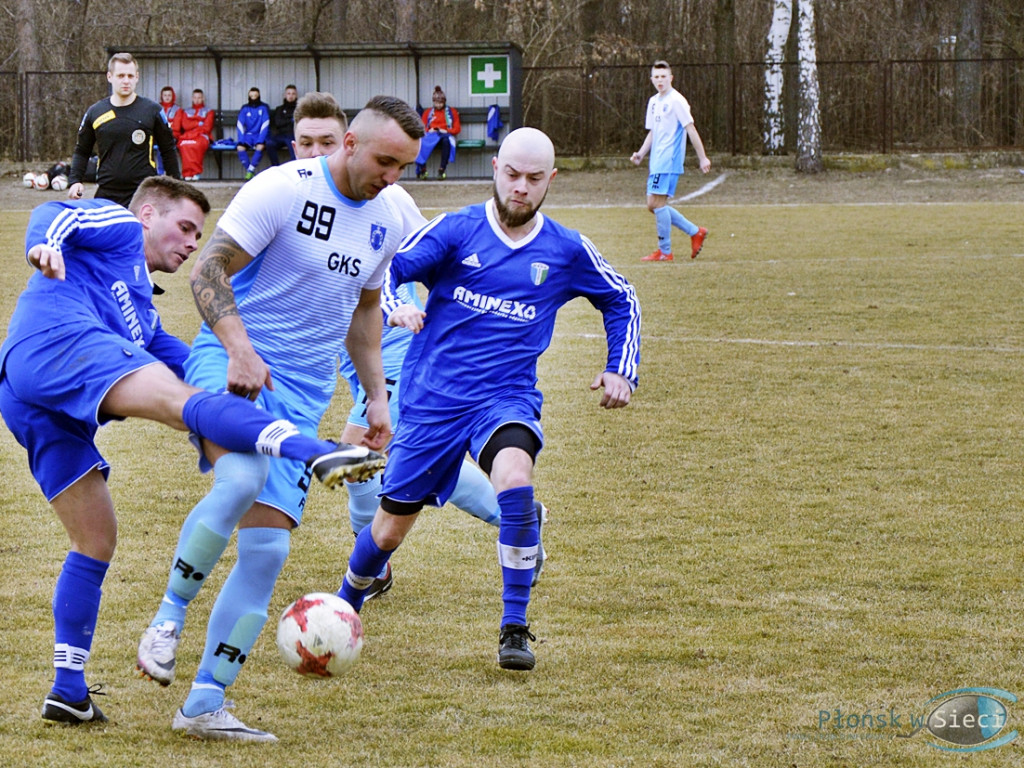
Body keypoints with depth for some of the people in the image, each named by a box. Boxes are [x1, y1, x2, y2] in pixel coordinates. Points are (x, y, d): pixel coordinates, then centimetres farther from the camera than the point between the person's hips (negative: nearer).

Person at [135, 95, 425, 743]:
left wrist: (377, 396, 19)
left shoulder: (386, 222, 10)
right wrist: (239, 347, -26)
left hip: (304, 397, 6)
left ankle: (204, 705, 3)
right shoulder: (282, 190, -12)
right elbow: (209, 269, -13)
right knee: (242, 478, -35)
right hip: (232, 365, -6)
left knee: (268, 548, -3)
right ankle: (170, 614, -14)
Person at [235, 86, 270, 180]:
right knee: (240, 148, -28)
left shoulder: (264, 108, 2)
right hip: (248, 134, 2)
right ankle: (250, 171, -23)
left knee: (260, 147, -35)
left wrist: (260, 140, -20)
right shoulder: (245, 108, 7)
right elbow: (240, 125, 0)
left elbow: (265, 125, -7)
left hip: (260, 135, -2)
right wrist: (241, 139, -15)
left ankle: (250, 170, -29)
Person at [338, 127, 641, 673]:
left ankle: (514, 629, -22)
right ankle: (344, 607, 40)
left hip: (507, 398, 0)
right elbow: (385, 270, -9)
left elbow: (621, 300, 20)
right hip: (433, 398, 0)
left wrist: (621, 370, 10)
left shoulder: (566, 251, 4)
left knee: (515, 479, -33)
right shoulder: (456, 231, -2)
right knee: (390, 528, 8)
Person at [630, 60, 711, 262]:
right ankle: (695, 232, 16)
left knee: (657, 203, -12)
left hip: (669, 160, -9)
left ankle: (664, 251, -4)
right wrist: (641, 154, 11)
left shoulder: (676, 101, -9)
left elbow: (691, 129, -11)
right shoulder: (653, 102, 17)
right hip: (656, 162, 9)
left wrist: (702, 157, -13)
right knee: (653, 205, 7)